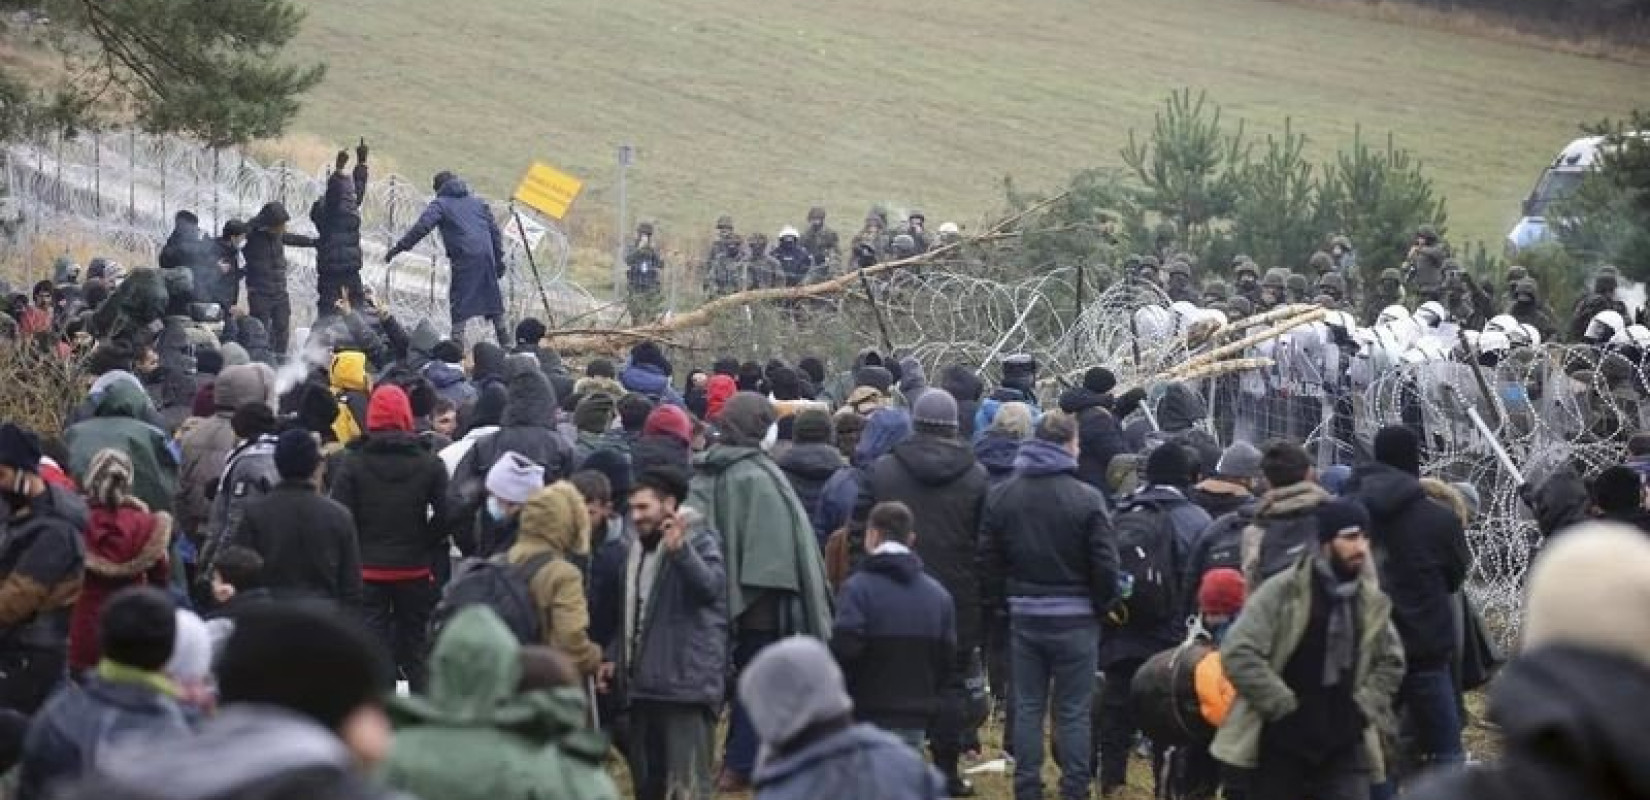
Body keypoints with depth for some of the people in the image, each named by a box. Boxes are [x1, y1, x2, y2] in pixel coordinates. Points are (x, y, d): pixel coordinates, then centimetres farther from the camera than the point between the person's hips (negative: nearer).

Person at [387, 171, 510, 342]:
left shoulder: (440, 204, 5)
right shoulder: (478, 202, 22)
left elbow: (421, 228, -8)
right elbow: (494, 231, 20)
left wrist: (398, 248, -7)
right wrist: (499, 260, 22)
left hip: (465, 258, -5)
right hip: (487, 256, 5)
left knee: (459, 303, -2)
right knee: (493, 299, 15)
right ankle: (505, 344, 18)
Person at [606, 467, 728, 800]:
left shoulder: (699, 540, -8)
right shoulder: (634, 548, 16)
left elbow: (711, 587, -28)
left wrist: (680, 550, -43)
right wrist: (615, 657, 19)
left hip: (687, 682, -9)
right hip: (644, 684, 9)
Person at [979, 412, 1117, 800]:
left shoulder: (1001, 496, 0)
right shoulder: (1086, 498, -13)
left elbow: (987, 560, 4)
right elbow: (1105, 564, -11)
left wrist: (996, 606, 14)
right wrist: (1101, 605, 4)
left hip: (1023, 616, 3)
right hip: (1074, 618, -3)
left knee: (1027, 708, 11)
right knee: (1073, 711, 3)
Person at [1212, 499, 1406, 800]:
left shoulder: (1371, 601, 5)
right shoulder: (1281, 592, -11)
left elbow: (1390, 662, 19)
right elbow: (1238, 654, -17)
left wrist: (1363, 709, 3)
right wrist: (1285, 707, -16)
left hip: (1343, 746, 4)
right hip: (1281, 744, -3)